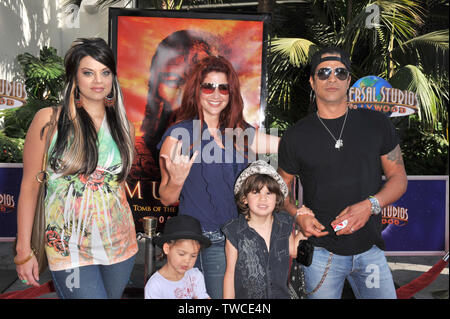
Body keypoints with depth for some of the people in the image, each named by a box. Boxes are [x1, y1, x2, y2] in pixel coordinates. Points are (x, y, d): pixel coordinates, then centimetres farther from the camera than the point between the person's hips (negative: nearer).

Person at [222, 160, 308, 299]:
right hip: (245, 295, -3)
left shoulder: (285, 224, -4)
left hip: (280, 294, 3)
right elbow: (230, 273, -8)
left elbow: (293, 251, 14)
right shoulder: (235, 232, -15)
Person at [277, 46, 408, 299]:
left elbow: (398, 178, 6)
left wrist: (370, 205, -12)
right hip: (320, 251, -1)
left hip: (370, 249, 2)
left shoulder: (377, 124, 2)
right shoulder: (296, 136, -1)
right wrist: (298, 216, -11)